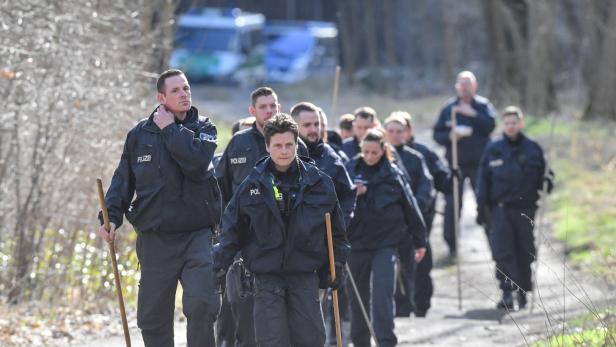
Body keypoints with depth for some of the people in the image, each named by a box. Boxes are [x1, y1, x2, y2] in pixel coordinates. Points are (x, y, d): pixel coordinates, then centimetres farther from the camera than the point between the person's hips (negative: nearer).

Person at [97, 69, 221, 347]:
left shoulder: (204, 129, 3)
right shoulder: (140, 134, 7)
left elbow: (196, 162, -18)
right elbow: (123, 179, 11)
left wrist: (170, 129, -9)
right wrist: (111, 216, -2)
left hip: (197, 235, -2)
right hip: (155, 238, 2)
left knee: (202, 304, -20)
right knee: (152, 315, 5)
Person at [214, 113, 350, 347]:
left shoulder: (318, 183, 1)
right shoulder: (253, 185, -1)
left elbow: (336, 229, 10)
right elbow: (233, 229, 5)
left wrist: (337, 265, 7)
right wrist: (220, 265, 1)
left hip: (305, 276, 1)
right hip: (266, 275, -1)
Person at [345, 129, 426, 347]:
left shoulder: (393, 174, 0)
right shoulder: (350, 171, 2)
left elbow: (409, 207, 8)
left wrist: (419, 241, 12)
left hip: (385, 242, -2)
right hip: (357, 241, 2)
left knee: (382, 293, -14)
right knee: (358, 297, 9)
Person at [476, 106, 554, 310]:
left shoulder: (532, 148, 6)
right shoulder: (493, 150, 7)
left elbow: (543, 175, 12)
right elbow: (483, 179, 8)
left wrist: (547, 182, -12)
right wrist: (481, 206, 2)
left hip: (526, 209, 1)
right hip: (500, 207, -1)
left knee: (525, 252, 5)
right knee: (503, 252, -12)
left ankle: (523, 293, 19)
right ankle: (507, 294, -15)